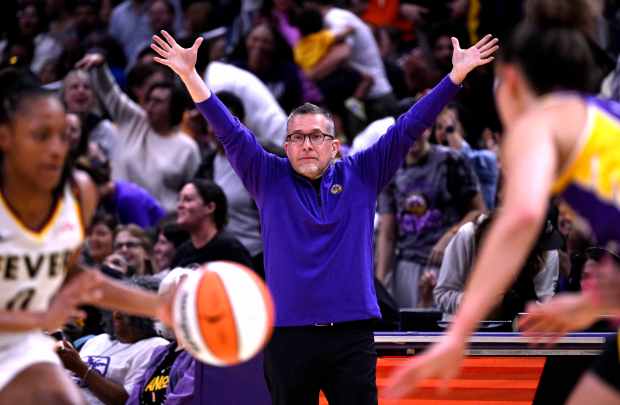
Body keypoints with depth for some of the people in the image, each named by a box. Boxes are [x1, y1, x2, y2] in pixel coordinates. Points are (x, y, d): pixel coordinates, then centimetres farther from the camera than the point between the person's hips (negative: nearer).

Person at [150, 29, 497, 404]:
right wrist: (189, 73, -12)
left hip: (352, 333, 0)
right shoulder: (270, 179, 6)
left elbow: (408, 128, 3)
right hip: (288, 333, 0)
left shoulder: (361, 175, 7)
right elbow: (229, 131, -1)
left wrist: (457, 74, -3)